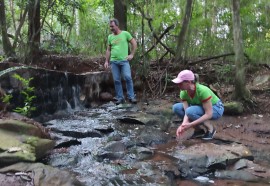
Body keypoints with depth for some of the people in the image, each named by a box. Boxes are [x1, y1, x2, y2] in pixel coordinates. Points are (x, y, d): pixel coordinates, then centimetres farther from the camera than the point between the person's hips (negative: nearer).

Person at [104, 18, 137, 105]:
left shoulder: (125, 34, 1)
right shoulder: (110, 37, 12)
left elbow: (134, 43, 4)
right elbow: (108, 50, 17)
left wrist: (132, 54, -2)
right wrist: (106, 61, 11)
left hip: (124, 61, -3)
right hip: (114, 61, 4)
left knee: (128, 77, -13)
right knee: (116, 80, 2)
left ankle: (131, 97, -2)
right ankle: (120, 98, 11)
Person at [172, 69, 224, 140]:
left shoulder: (202, 91, -34)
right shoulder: (183, 93, -16)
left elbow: (209, 114, -33)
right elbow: (186, 112, -19)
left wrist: (190, 125, -39)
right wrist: (184, 125, -40)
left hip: (216, 109, -6)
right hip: (201, 107, 7)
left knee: (190, 111, -33)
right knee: (176, 107, -14)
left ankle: (210, 128, -9)